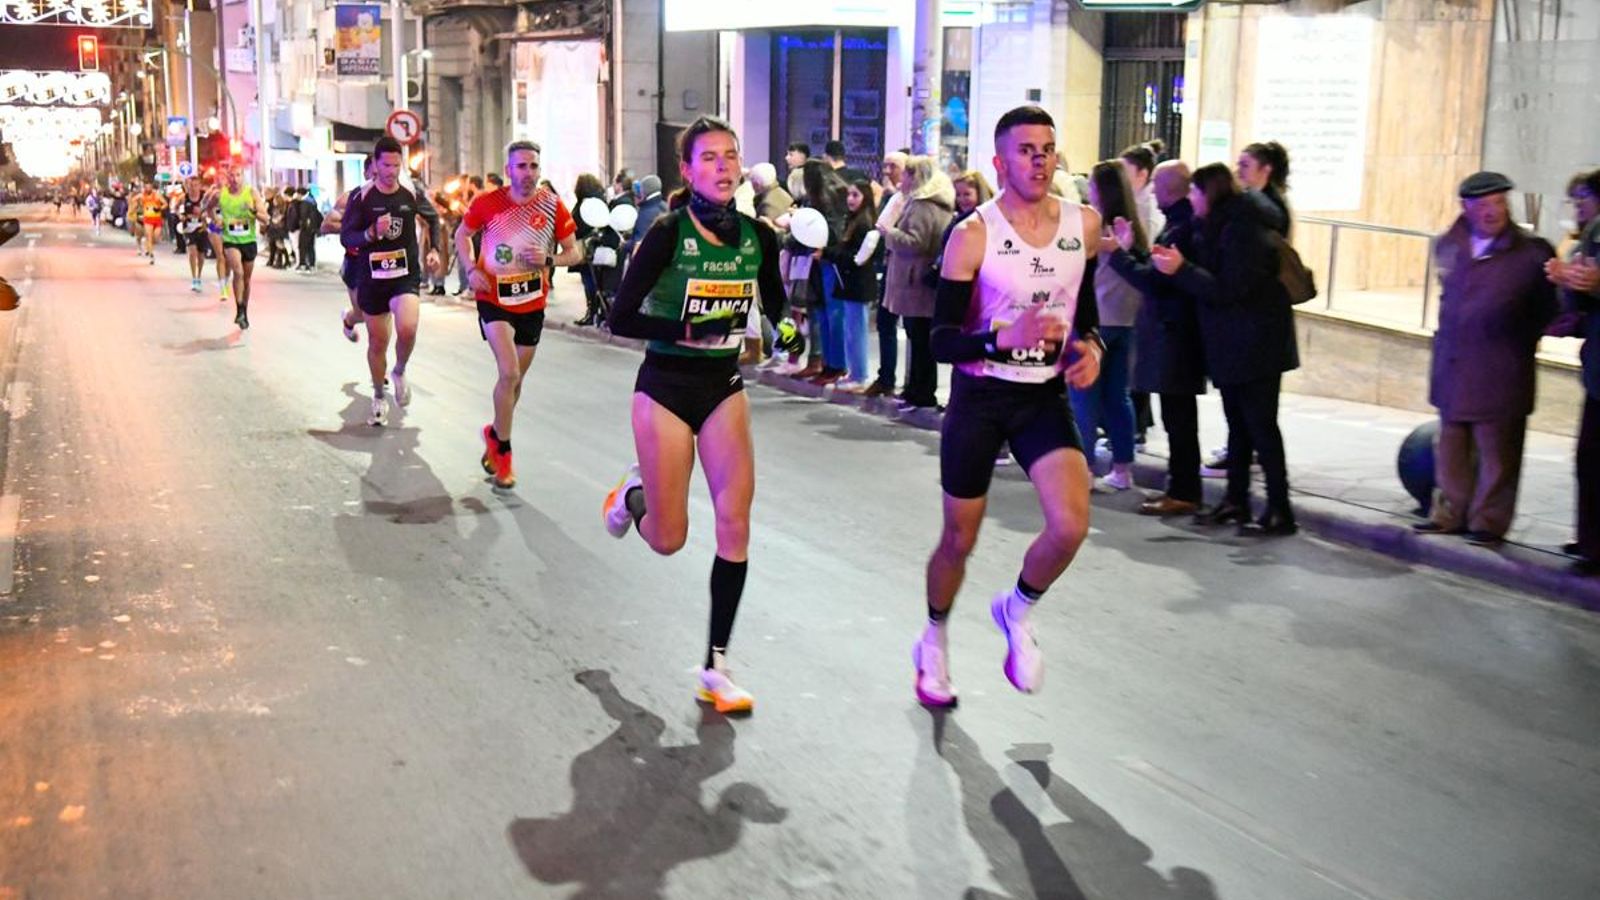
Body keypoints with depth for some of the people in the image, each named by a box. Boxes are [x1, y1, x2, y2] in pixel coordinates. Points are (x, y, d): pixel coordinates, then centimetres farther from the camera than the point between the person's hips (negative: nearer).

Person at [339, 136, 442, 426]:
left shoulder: (412, 195, 0)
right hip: (372, 278, 0)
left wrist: (431, 249, 11)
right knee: (377, 342, 9)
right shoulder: (361, 197, -6)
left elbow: (433, 218, 20)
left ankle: (399, 372, 5)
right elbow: (345, 237, -6)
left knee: (407, 329, -26)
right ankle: (379, 398, 30)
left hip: (406, 275, 0)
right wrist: (371, 233, -23)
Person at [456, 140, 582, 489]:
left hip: (532, 303, 3)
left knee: (516, 379, 15)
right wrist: (471, 269, -7)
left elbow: (575, 253, 0)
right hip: (494, 300, -3)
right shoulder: (487, 203, -9)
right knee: (509, 373, -18)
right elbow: (462, 234, 8)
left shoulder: (553, 205, -7)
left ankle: (494, 434, 42)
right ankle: (503, 453, 0)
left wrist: (548, 258, -20)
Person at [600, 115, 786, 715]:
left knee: (735, 523, -9)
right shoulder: (669, 233, -13)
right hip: (666, 386, -3)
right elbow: (622, 318, -16)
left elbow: (775, 310, 13)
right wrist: (691, 330, -26)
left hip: (724, 386, 4)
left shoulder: (758, 236, -1)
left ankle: (715, 668, 2)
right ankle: (634, 494, 40)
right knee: (668, 540, 2)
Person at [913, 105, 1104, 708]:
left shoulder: (1084, 226, 1)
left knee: (1070, 525, -19)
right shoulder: (972, 235, -12)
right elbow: (943, 342, -13)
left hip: (1046, 397, 3)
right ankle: (934, 643, 38)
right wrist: (1004, 338, -30)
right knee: (959, 540, 9)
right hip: (979, 398, -3)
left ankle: (1017, 610, 13)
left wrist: (1090, 346, -3)